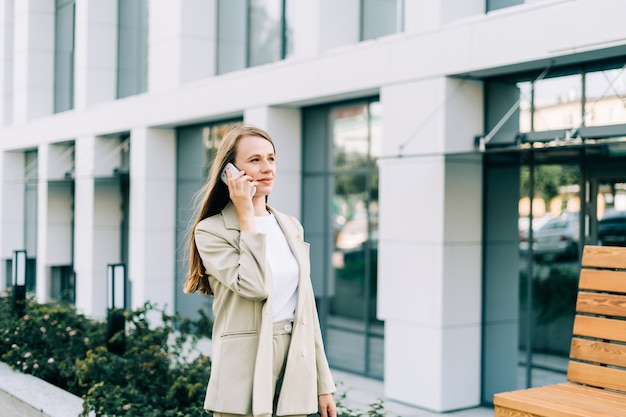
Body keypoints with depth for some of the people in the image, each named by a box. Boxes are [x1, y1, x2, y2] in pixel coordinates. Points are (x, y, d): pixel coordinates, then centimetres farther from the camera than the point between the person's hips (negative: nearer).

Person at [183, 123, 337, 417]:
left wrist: (324, 383, 12)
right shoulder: (211, 231, -6)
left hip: (296, 368, 5)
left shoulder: (291, 227, 10)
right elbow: (254, 286, -21)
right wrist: (246, 214, -13)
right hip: (246, 374, -5)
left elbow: (306, 306, 13)